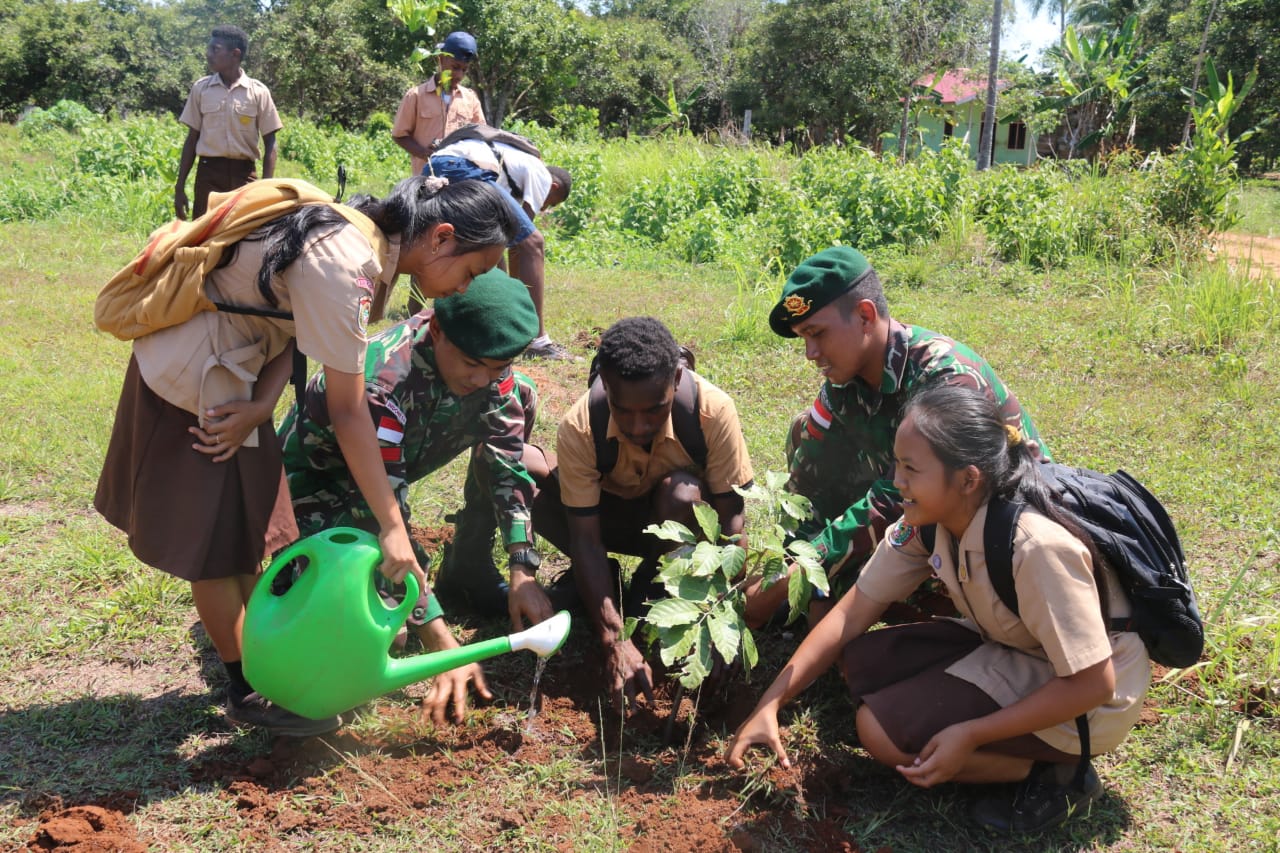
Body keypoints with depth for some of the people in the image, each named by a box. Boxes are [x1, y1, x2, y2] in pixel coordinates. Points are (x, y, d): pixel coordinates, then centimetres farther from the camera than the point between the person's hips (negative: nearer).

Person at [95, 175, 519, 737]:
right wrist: (393, 527, -25)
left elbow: (296, 326, -5)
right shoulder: (346, 267, -32)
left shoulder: (368, 236, -3)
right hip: (192, 379, -9)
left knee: (244, 529, 17)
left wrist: (261, 405, -22)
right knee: (215, 544, 4)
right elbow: (347, 412, -30)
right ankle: (246, 692, 18)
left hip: (225, 369, 9)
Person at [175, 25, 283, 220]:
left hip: (243, 175, -1)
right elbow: (192, 138, 9)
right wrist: (179, 187, 5)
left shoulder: (258, 92, -1)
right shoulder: (201, 88, 5)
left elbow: (269, 143, 2)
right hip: (209, 173, 1)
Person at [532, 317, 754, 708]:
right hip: (616, 511, 1)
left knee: (681, 493, -37)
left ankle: (645, 599, -10)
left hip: (684, 515, -1)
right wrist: (615, 641, -38)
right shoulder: (579, 428, -30)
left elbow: (731, 517, -27)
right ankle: (605, 579, -2)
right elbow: (585, 539, -29)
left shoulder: (713, 411, -32)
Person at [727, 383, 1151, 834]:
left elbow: (1092, 683, -28)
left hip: (1082, 699, -8)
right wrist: (770, 704, -12)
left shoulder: (1035, 547, -35)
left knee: (881, 730, -17)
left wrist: (969, 736, -25)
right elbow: (853, 613, -6)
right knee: (860, 661, -3)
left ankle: (1055, 774, -2)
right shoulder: (926, 521, -12)